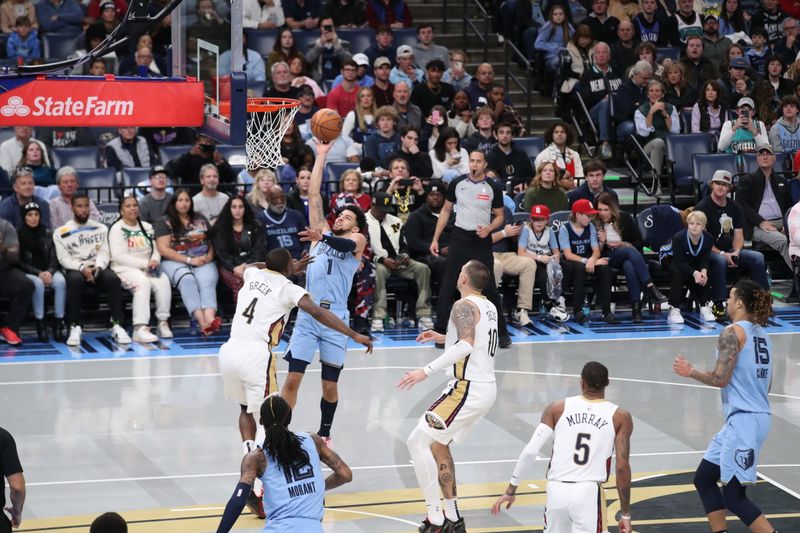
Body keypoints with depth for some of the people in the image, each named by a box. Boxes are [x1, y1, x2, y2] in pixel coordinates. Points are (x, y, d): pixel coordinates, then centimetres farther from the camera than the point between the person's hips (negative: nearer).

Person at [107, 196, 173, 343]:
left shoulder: (147, 227, 21)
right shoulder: (117, 229, 2)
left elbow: (156, 249, 17)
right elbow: (118, 256, -10)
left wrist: (155, 261, -9)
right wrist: (145, 264, -16)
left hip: (148, 269, 5)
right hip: (125, 269, -5)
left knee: (163, 281, -28)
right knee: (142, 282, -36)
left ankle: (163, 322, -25)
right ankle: (140, 327, -45)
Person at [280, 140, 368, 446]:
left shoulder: (357, 240, 7)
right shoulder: (323, 233, 17)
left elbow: (346, 245, -18)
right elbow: (313, 196, 13)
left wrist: (323, 237, -39)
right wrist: (321, 157, 11)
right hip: (307, 315, 2)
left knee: (329, 386, 5)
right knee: (293, 378, -6)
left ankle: (324, 435, 24)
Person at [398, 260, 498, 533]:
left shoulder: (464, 306, -13)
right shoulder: (489, 307, 15)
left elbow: (466, 346, -29)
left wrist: (427, 370, -32)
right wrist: (444, 338, 29)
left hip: (468, 388, -10)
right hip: (486, 387, 10)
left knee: (418, 441, -8)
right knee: (437, 444, 21)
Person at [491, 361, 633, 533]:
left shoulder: (556, 409, 6)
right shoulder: (620, 417, 3)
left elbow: (530, 452, -1)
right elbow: (622, 467, -3)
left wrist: (510, 491, 8)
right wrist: (626, 515, 3)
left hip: (556, 491, 3)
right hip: (589, 494, -2)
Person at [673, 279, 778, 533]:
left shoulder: (732, 333, -12)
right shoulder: (761, 334, 14)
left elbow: (720, 378, -16)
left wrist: (690, 372, 0)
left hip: (743, 420, -9)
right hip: (758, 415, 9)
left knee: (733, 496, -6)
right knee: (704, 478, 17)